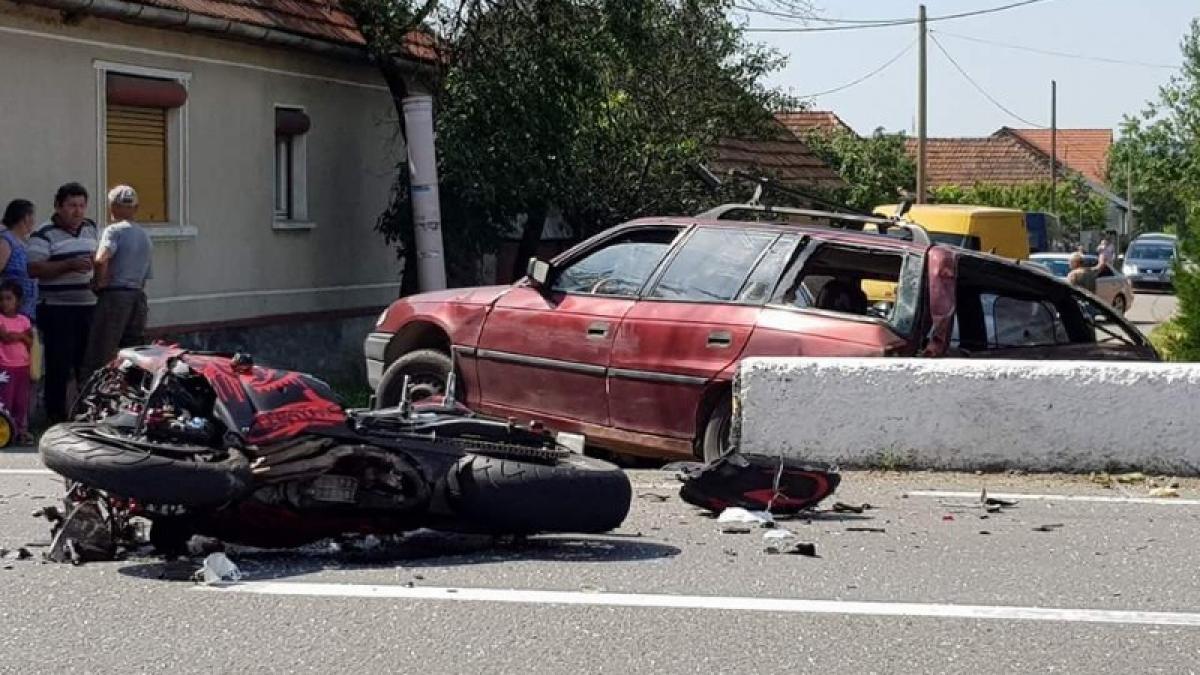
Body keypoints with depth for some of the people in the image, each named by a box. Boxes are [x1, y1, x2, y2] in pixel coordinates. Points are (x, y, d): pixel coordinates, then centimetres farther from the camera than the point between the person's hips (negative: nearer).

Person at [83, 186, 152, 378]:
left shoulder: (114, 230, -4)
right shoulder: (146, 237, 19)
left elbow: (101, 259, -21)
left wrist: (100, 284, -9)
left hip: (115, 296, -7)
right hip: (139, 297, 7)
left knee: (98, 360, -7)